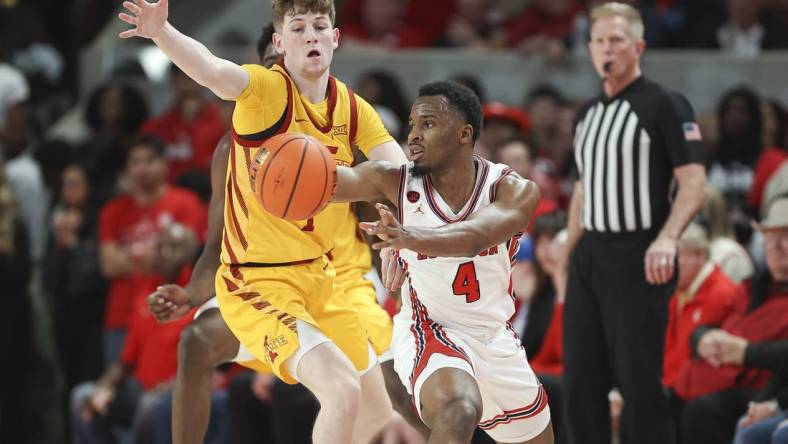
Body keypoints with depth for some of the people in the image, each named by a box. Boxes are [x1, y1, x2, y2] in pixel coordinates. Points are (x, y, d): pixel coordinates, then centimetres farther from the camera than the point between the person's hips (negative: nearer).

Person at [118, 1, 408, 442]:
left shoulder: (353, 108, 4)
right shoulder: (268, 89, -15)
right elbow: (212, 71, -37)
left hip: (319, 278, 8)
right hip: (258, 284, -8)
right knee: (343, 391, -26)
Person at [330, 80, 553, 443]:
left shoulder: (515, 191, -14)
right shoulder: (396, 182, -11)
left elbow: (474, 237, -35)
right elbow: (340, 179, -29)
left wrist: (410, 236, -55)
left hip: (495, 340, 4)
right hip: (429, 334, -4)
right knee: (458, 412, -36)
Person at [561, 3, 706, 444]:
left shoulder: (664, 105, -6)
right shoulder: (588, 113, 16)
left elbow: (694, 181, -12)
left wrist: (668, 239, -27)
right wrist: (570, 255, 17)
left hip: (638, 259, -7)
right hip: (589, 257, 7)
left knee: (639, 380, -7)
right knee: (581, 381, 6)